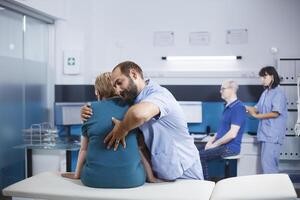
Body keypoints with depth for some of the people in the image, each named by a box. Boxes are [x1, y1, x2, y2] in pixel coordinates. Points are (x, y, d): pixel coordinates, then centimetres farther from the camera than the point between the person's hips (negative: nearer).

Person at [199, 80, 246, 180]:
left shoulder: (238, 108, -15)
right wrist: (211, 140, 7)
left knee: (200, 155, -21)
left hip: (230, 148, -9)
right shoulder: (227, 107, 16)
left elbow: (232, 134, -21)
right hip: (223, 145, 9)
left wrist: (215, 144, -14)